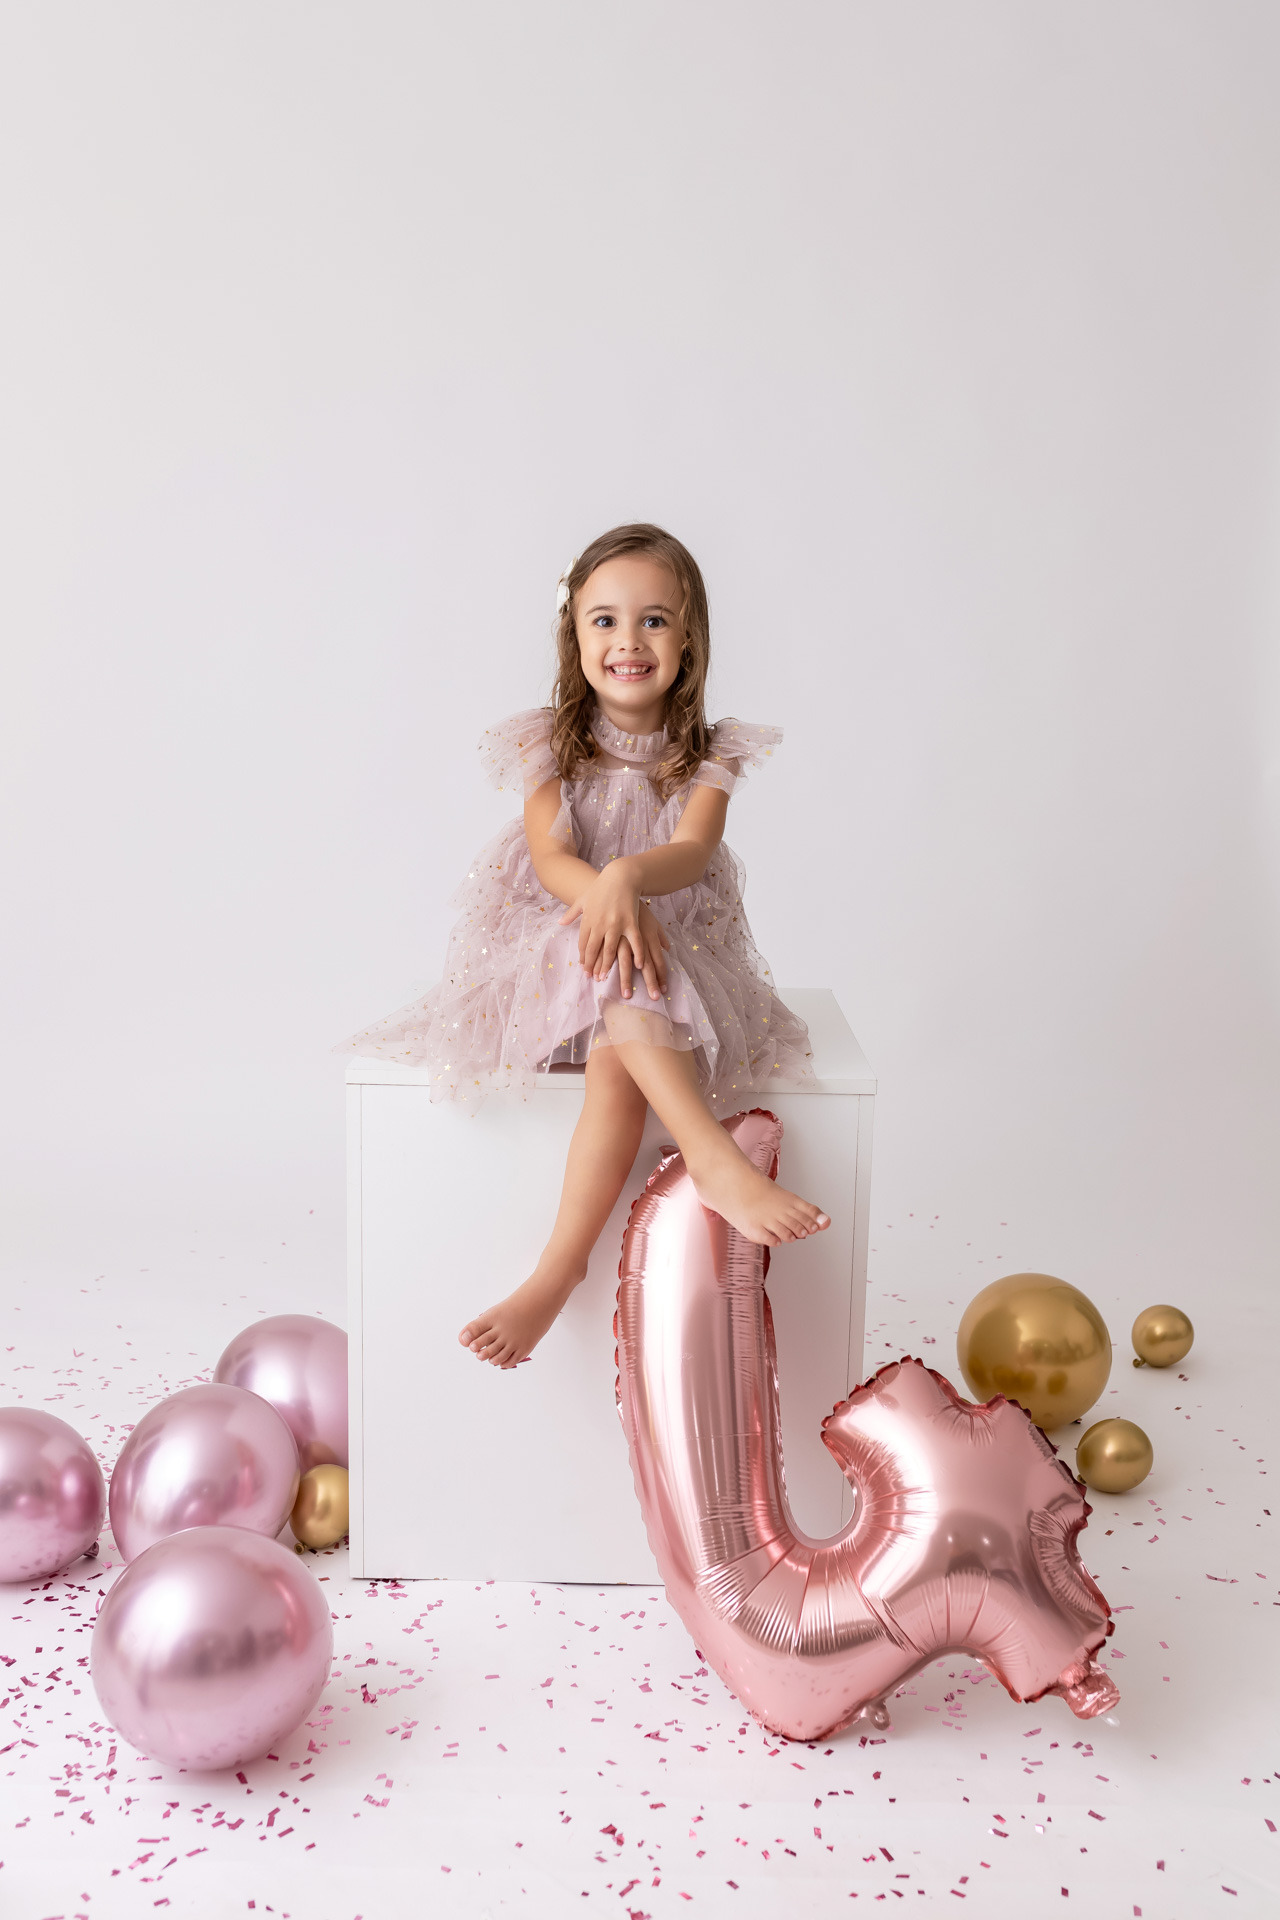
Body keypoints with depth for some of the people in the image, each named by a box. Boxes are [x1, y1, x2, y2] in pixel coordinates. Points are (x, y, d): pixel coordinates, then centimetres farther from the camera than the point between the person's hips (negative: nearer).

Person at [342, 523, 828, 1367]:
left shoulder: (708, 755, 4)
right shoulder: (551, 744, 3)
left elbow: (692, 851, -16)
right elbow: (549, 855, -11)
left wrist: (628, 875, -40)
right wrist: (604, 898, -35)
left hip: (675, 953, 0)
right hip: (560, 949, 0)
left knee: (616, 1060, -33)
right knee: (621, 983, -37)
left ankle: (556, 1272, -32)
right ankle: (719, 1163, -39)